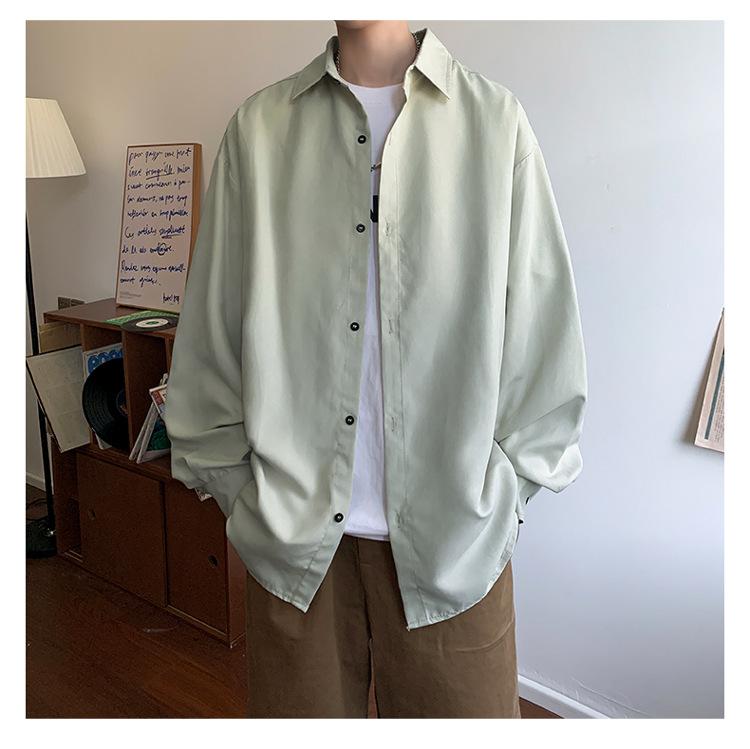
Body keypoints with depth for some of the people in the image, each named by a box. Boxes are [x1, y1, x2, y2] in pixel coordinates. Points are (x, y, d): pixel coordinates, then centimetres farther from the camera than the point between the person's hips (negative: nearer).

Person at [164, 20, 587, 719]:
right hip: (290, 530, 1)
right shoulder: (257, 127, 4)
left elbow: (545, 324, 2)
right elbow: (209, 331, 6)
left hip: (453, 533, 0)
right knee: (299, 711, 15)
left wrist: (505, 488, 0)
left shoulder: (496, 118, 2)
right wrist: (235, 488, 4)